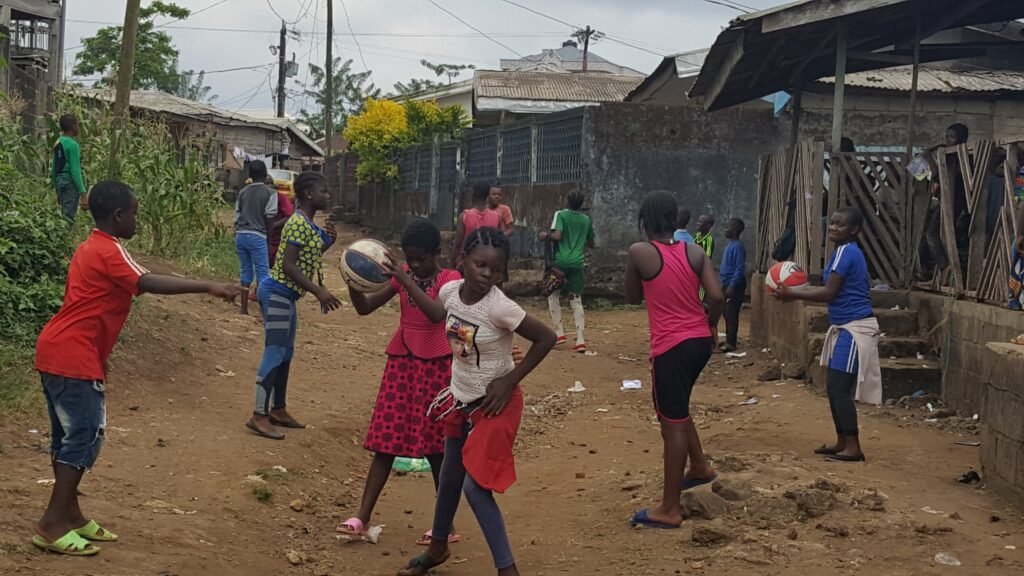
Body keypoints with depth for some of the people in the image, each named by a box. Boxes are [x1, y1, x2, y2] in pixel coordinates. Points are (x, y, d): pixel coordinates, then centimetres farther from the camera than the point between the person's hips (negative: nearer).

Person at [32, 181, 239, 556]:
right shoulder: (109, 251, -13)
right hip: (73, 358, -10)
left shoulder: (91, 248, 17)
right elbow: (148, 283, -29)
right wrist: (209, 288, -34)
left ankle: (69, 514, 20)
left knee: (69, 434, 14)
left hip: (57, 352, 10)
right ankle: (52, 524, -7)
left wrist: (97, 353, 30)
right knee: (86, 435, -8)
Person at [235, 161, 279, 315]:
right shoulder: (270, 192, -4)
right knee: (263, 273, -2)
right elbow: (269, 216, -8)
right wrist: (269, 233, 5)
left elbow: (237, 216, 11)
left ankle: (244, 308, 12)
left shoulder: (243, 192, 10)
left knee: (246, 271, 12)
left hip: (240, 235, 5)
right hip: (257, 236, -5)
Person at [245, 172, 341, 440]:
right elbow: (288, 265, -25)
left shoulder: (308, 225, 13)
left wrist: (328, 241, 9)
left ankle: (278, 410, 23)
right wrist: (319, 292, -28)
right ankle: (259, 416, -11)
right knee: (274, 354, -11)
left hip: (286, 295, 10)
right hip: (277, 293, -10)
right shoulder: (299, 223, -18)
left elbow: (309, 257, 25)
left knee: (285, 354, 15)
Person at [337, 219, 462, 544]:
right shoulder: (402, 274, 6)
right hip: (400, 362, 5)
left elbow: (437, 313, -29)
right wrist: (353, 282, -15)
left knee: (436, 446, 1)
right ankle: (362, 517, 5)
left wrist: (405, 279, -33)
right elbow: (365, 308, 5)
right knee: (386, 441, 4)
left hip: (434, 366, -4)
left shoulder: (450, 280, -10)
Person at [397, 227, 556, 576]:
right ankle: (438, 548, 45)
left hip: (493, 404, -7)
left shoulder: (499, 307, -28)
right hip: (461, 400, 7)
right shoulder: (450, 291, -10)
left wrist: (510, 380, -19)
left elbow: (546, 338, -20)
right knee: (450, 476, 22)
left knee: (476, 485, -11)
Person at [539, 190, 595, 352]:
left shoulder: (561, 215, -3)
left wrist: (546, 236, 3)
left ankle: (559, 333, 9)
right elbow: (591, 244, 20)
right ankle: (580, 340, -4)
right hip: (577, 263, 3)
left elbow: (557, 236, -15)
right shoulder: (586, 220, 12)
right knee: (576, 299, 6)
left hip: (561, 261, -3)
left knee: (553, 293, 16)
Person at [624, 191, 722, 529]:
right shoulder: (695, 252, 3)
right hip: (700, 341, 7)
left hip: (672, 347, -7)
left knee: (673, 422, -3)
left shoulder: (640, 252, -9)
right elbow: (716, 296, -3)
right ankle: (700, 467, 41)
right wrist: (711, 326, 13)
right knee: (676, 410, 29)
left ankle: (669, 510, 3)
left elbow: (633, 298, 3)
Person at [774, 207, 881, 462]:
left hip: (854, 328, -10)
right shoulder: (847, 252, 16)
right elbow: (834, 290, 18)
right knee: (835, 387, 12)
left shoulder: (846, 252, -15)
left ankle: (853, 448, -7)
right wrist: (798, 290, 13)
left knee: (839, 387, -10)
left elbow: (829, 293, -18)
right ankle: (842, 443, 19)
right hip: (847, 327, 10)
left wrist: (791, 294, -13)